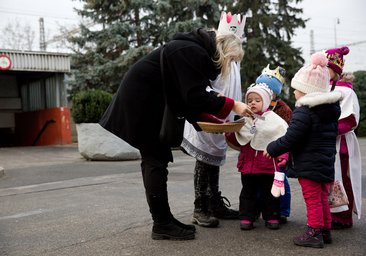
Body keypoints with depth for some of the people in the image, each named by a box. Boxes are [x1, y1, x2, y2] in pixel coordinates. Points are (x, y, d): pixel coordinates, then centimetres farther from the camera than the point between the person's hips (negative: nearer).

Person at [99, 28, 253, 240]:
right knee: (155, 161, -7)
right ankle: (162, 225, 1)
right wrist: (232, 105, -17)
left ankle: (163, 221, 18)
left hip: (145, 102, 11)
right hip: (141, 103, -11)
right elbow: (195, 98, -25)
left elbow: (188, 99, 11)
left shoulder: (197, 51, 11)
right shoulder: (193, 52, -19)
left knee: (154, 160, 11)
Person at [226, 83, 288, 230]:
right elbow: (238, 142, 16)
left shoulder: (274, 119, -3)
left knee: (270, 193, 9)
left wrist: (283, 156, -17)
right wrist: (229, 135, -2)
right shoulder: (244, 121, 8)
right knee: (248, 192, 9)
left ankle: (272, 217, 21)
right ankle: (246, 217, 17)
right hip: (248, 164, 3)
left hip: (268, 164, -3)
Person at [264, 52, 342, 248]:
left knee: (313, 200, 0)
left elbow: (290, 138, -21)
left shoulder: (303, 112, -19)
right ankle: (325, 231, 25)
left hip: (308, 165, -8)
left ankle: (314, 234, 7)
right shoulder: (331, 109, 9)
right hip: (326, 164, 9)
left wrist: (272, 149, -7)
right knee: (322, 199, 17)